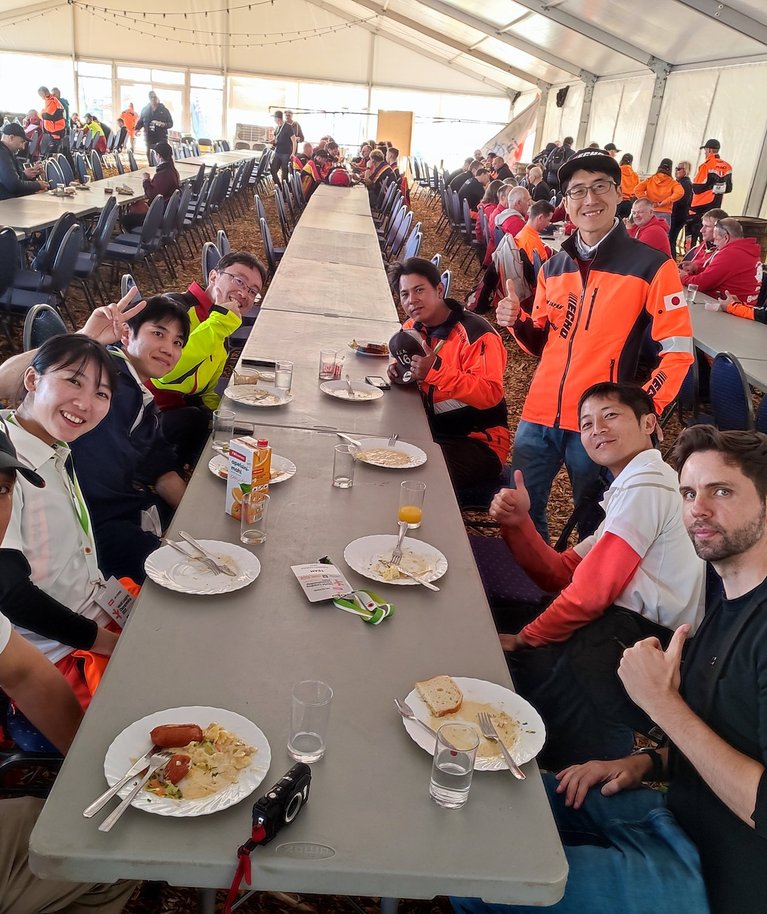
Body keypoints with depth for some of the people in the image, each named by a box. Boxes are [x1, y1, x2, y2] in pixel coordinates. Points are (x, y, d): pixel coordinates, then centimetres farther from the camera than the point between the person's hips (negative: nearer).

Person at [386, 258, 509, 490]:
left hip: (479, 442, -7)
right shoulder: (414, 327, 5)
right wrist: (400, 370, 0)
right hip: (433, 429, 7)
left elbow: (490, 394, -29)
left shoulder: (475, 334, -19)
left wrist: (437, 370, -34)